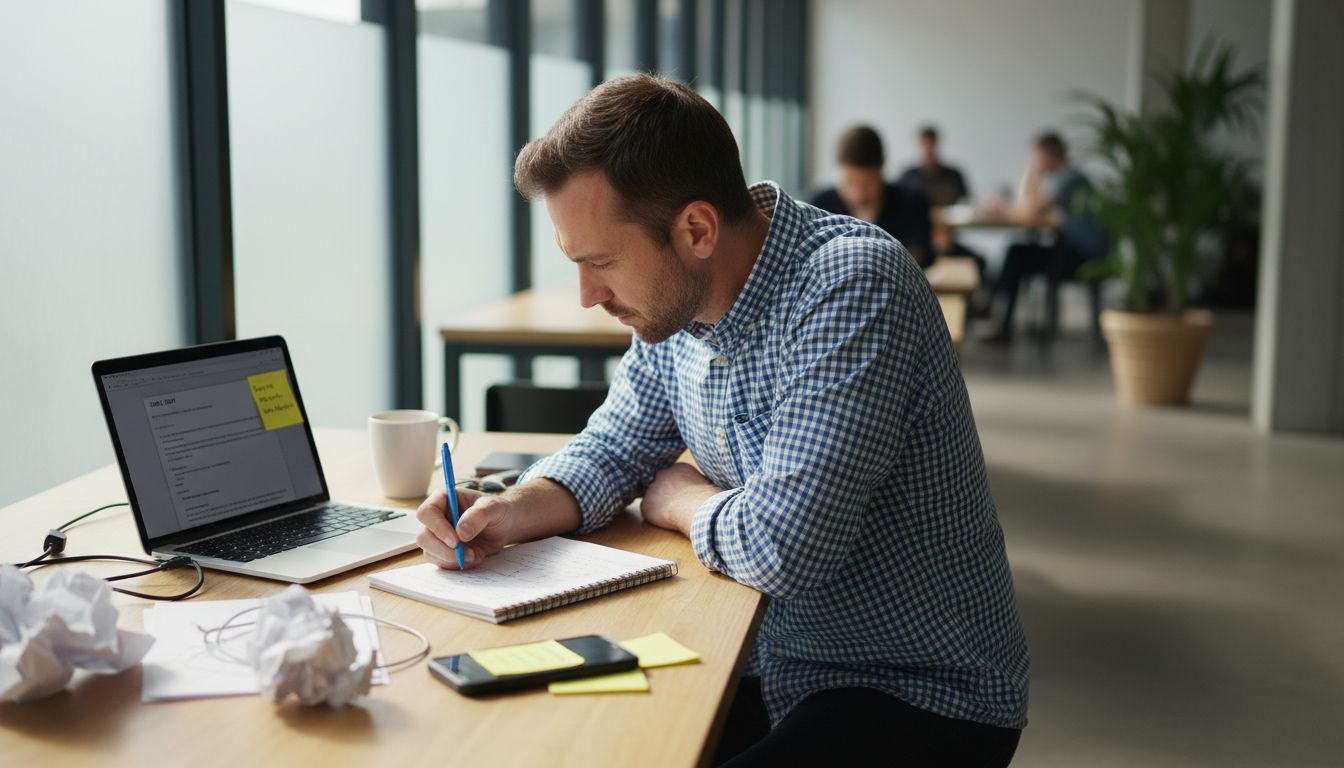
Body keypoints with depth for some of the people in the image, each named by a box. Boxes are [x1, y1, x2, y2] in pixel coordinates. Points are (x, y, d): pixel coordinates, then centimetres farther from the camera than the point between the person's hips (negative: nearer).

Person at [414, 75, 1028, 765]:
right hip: (778, 675, 8)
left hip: (920, 701, -7)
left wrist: (674, 497, -8)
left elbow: (779, 549, -30)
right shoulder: (675, 300, 0)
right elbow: (613, 448, 14)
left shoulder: (852, 284, -26)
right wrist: (511, 512, -7)